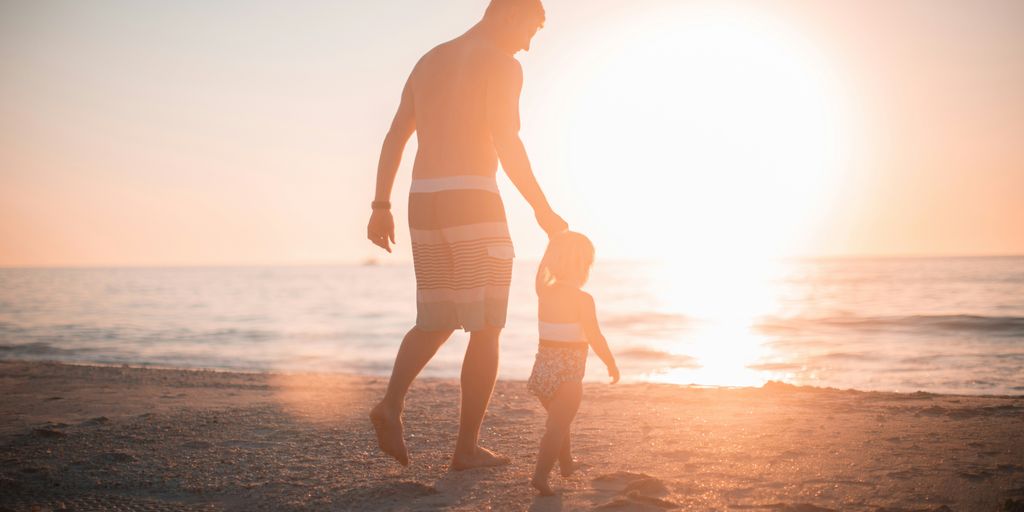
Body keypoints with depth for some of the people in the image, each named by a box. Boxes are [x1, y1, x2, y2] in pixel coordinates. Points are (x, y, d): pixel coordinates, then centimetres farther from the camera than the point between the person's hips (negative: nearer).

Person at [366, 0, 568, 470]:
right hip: (474, 202, -7)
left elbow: (393, 139, 17)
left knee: (435, 324, 16)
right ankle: (467, 446, 4)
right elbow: (505, 142, -16)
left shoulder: (428, 61, 20)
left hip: (424, 204, 7)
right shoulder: (502, 64, -3)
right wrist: (542, 209, -10)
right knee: (486, 330, 3)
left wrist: (381, 209, 17)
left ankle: (392, 404, -8)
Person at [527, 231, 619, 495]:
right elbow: (595, 338, -14)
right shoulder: (582, 299, -13)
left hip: (544, 366, 7)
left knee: (558, 420, 24)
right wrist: (611, 364, 1)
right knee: (557, 425, -7)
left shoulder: (545, 293, 4)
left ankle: (566, 463, 41)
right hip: (569, 372, -7)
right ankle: (541, 473, -18)